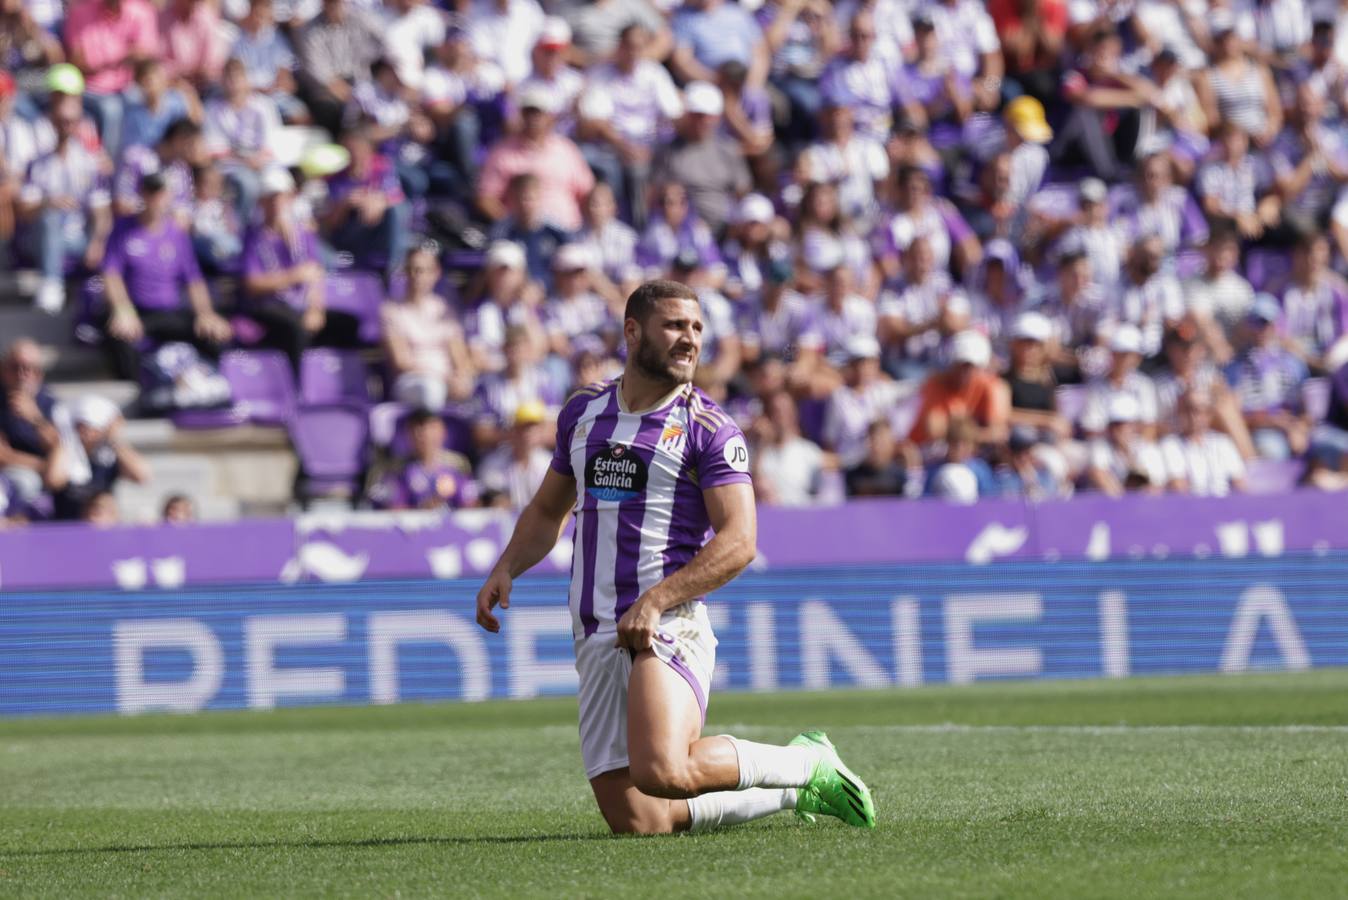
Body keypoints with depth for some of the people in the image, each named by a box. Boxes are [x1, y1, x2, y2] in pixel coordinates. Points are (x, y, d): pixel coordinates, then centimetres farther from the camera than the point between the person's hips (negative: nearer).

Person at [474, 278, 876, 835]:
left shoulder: (708, 428, -2)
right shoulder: (583, 412, 15)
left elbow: (737, 542, -11)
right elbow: (547, 512, 29)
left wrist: (654, 602, -21)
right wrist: (506, 570, 10)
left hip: (667, 628, -6)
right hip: (596, 638, 6)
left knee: (662, 771, -31)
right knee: (635, 821, -2)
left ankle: (808, 764, -4)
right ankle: (794, 793, 21)